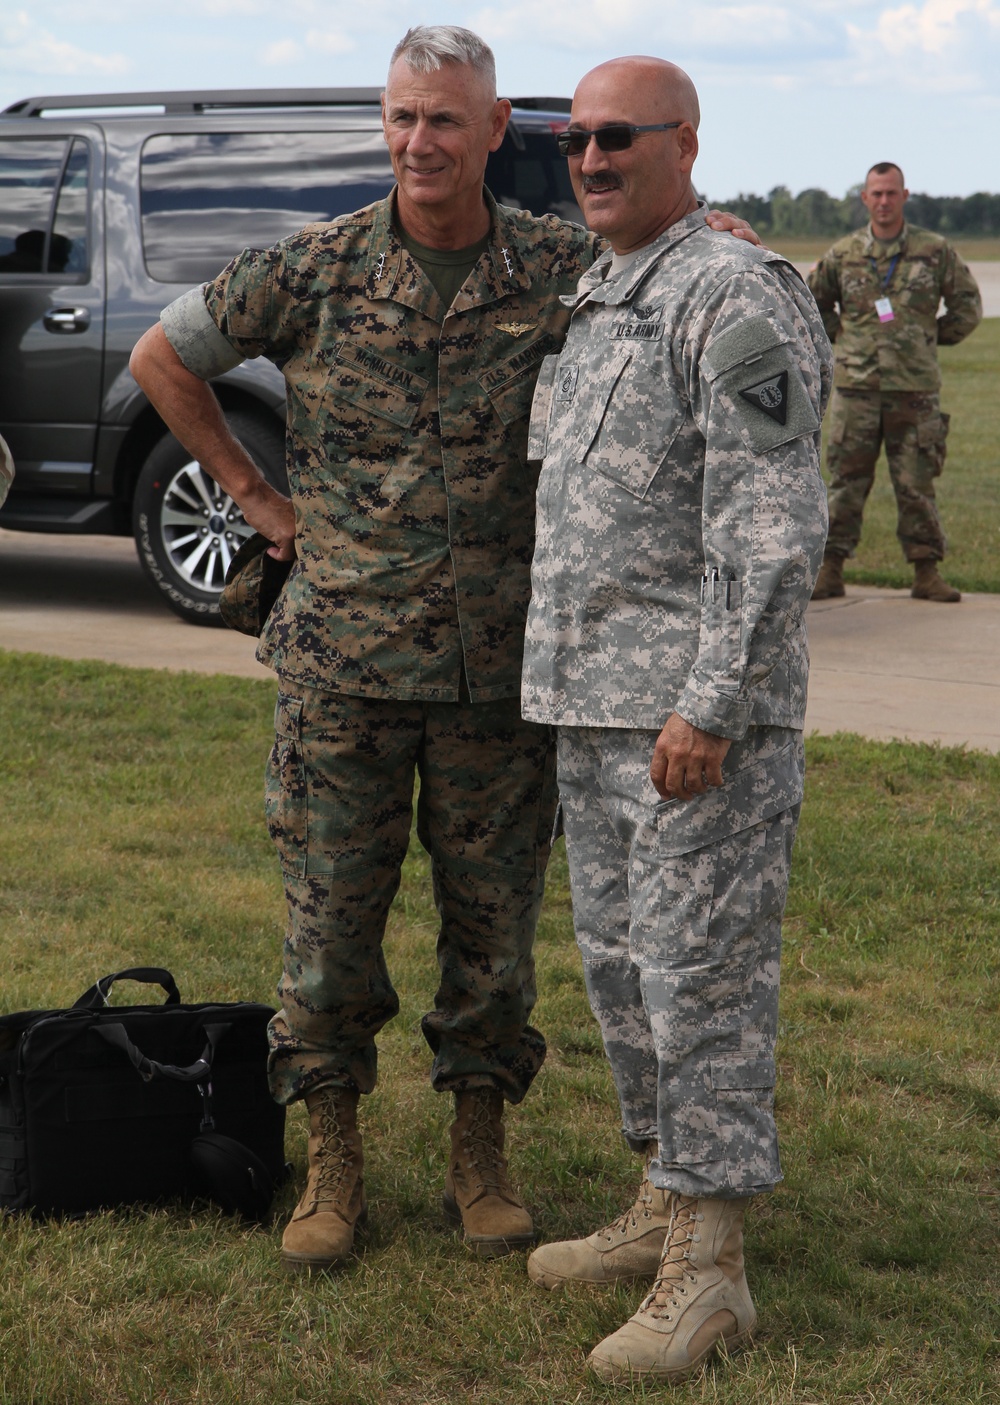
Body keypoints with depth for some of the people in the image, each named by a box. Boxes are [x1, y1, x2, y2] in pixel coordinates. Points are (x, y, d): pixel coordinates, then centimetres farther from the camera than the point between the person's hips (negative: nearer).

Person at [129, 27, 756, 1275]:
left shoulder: (565, 272, -3)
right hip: (340, 665, 0)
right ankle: (331, 1164, 20)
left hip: (497, 668, 0)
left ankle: (480, 1157, 25)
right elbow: (163, 357, 11)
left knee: (493, 916, 9)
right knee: (329, 913, 5)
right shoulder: (316, 271, -2)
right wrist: (252, 495, 8)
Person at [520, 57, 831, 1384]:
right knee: (622, 958, 15)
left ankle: (708, 1272, 3)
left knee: (703, 975, -5)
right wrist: (563, 680, 22)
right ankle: (665, 1205, 27)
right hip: (596, 701, 10)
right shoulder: (596, 304, 16)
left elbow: (772, 527, -20)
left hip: (702, 706, -9)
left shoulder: (738, 300, -15)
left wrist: (710, 707, -23)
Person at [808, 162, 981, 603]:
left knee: (916, 484, 2)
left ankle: (926, 573, 9)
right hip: (856, 385, 1)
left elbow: (967, 305, 12)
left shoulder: (934, 250, 3)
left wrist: (933, 339, 8)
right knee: (846, 481, 2)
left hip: (914, 387, -1)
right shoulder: (843, 254, 5)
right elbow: (811, 304, 19)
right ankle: (830, 570, 7)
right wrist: (840, 336, 10)